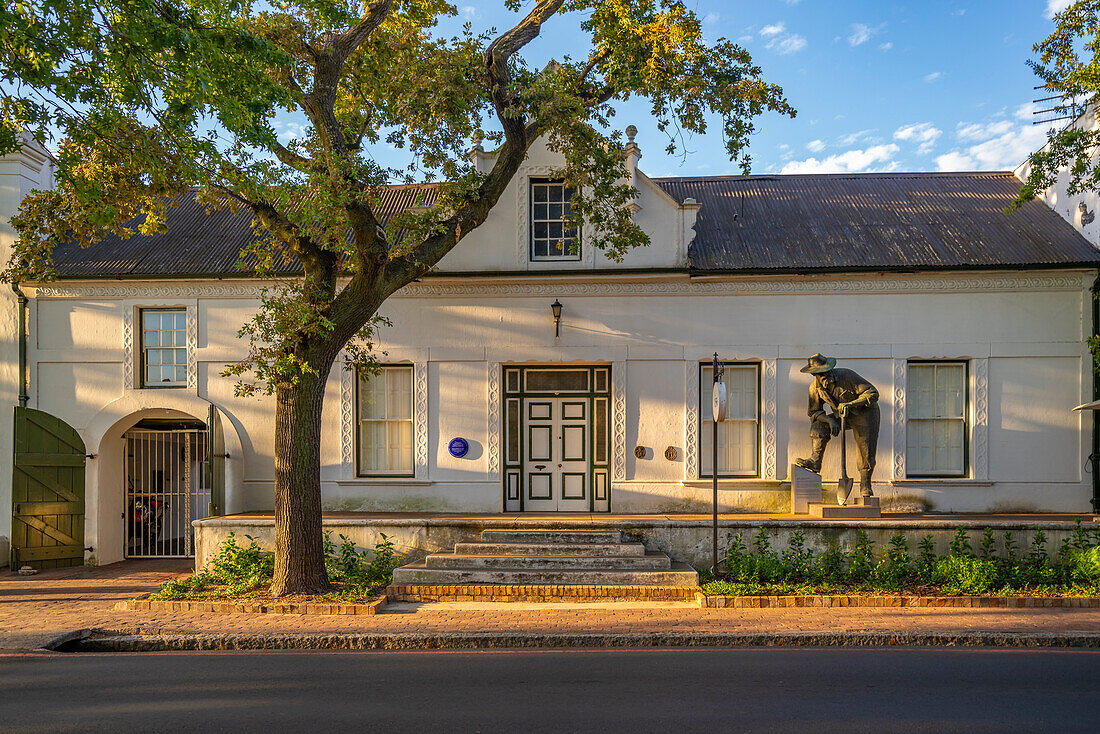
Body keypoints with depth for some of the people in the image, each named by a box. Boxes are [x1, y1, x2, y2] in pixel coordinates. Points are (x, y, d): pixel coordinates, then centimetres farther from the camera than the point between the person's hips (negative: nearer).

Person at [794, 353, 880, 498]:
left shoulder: (846, 376, -26)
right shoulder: (815, 387, -12)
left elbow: (873, 393, -24)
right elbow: (815, 412, -6)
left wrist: (850, 404, -35)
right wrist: (831, 421, -26)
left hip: (864, 412, -4)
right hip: (842, 416, 4)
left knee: (866, 450, -9)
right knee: (819, 426, -20)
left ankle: (865, 484, 8)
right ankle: (815, 462, -22)